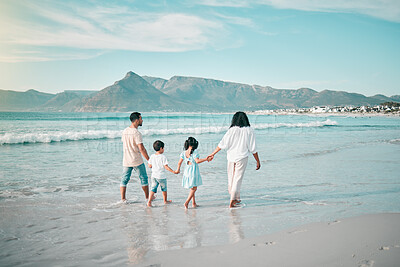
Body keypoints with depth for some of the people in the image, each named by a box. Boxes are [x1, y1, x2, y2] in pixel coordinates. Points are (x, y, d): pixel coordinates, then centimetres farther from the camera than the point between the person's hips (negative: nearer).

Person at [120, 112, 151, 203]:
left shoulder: (125, 131, 5)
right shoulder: (136, 133, -18)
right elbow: (141, 148, -22)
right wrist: (149, 160, -15)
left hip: (126, 160, 6)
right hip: (137, 161, -6)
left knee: (124, 179, 11)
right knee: (144, 178, 9)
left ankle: (123, 199, 10)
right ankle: (147, 197, 20)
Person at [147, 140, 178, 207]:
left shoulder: (152, 156, 1)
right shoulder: (163, 157, -14)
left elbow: (149, 166, 5)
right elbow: (166, 167, -16)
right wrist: (173, 171, -11)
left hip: (154, 176, 4)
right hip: (161, 176, -4)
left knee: (153, 189, 6)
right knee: (164, 189, 16)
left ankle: (149, 201, -9)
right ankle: (165, 201, 32)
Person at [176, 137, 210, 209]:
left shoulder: (184, 153, 2)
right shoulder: (194, 152, -13)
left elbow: (179, 162, 4)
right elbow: (197, 161, -22)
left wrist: (178, 169, 19)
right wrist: (206, 159, -14)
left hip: (187, 171, 6)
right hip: (193, 171, -6)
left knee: (192, 188, 17)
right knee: (194, 188, 3)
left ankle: (194, 203, 20)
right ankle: (187, 202, -8)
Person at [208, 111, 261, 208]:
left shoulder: (232, 130, -4)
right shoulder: (249, 130, -3)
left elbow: (222, 144, -6)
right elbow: (253, 148, -3)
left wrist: (213, 154, 2)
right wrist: (258, 161, 6)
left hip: (231, 157, 1)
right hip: (242, 158, -1)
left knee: (231, 178, 16)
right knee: (237, 179, 2)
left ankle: (236, 199, 28)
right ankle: (232, 201, -5)